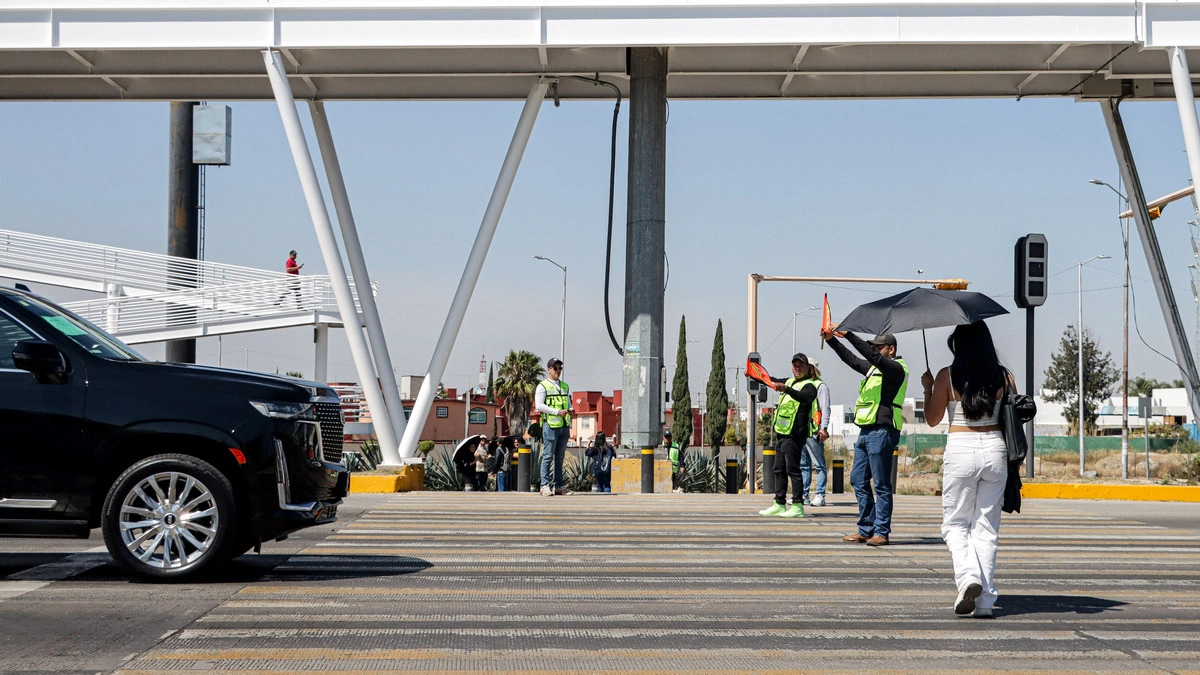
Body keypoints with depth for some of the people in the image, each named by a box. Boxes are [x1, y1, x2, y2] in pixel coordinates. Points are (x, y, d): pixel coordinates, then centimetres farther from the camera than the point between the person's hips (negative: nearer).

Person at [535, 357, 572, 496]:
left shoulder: (565, 386, 21)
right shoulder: (542, 386, 1)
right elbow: (539, 405, -9)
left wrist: (570, 409, 2)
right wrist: (557, 412, -16)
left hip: (564, 426, 6)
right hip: (550, 425, -6)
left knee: (560, 457, 7)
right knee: (548, 457, -7)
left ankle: (558, 486, 10)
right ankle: (545, 486, -7)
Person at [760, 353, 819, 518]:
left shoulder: (809, 386, -10)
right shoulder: (789, 381, 18)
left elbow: (806, 397, -34)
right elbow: (772, 380, 38)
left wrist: (786, 389, -48)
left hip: (795, 435, -9)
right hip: (783, 433, 9)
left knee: (792, 469, -10)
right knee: (779, 469, 12)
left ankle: (797, 506, -9)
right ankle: (779, 504, 18)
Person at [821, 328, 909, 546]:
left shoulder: (896, 368, -6)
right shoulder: (873, 367, 20)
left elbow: (872, 356, -20)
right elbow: (850, 358, 25)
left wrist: (848, 334, -22)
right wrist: (831, 340, 13)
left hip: (882, 431, -9)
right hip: (865, 431, 9)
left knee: (881, 484, -5)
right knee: (858, 480, 8)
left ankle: (881, 532, -1)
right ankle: (866, 530, 13)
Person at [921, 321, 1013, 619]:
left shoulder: (947, 377, -5)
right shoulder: (1003, 377, 3)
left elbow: (932, 419, 3)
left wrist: (927, 387, 18)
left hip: (960, 450, -3)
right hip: (995, 449, 3)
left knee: (954, 523, 10)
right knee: (987, 528, 9)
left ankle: (968, 576, -16)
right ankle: (985, 600, 6)